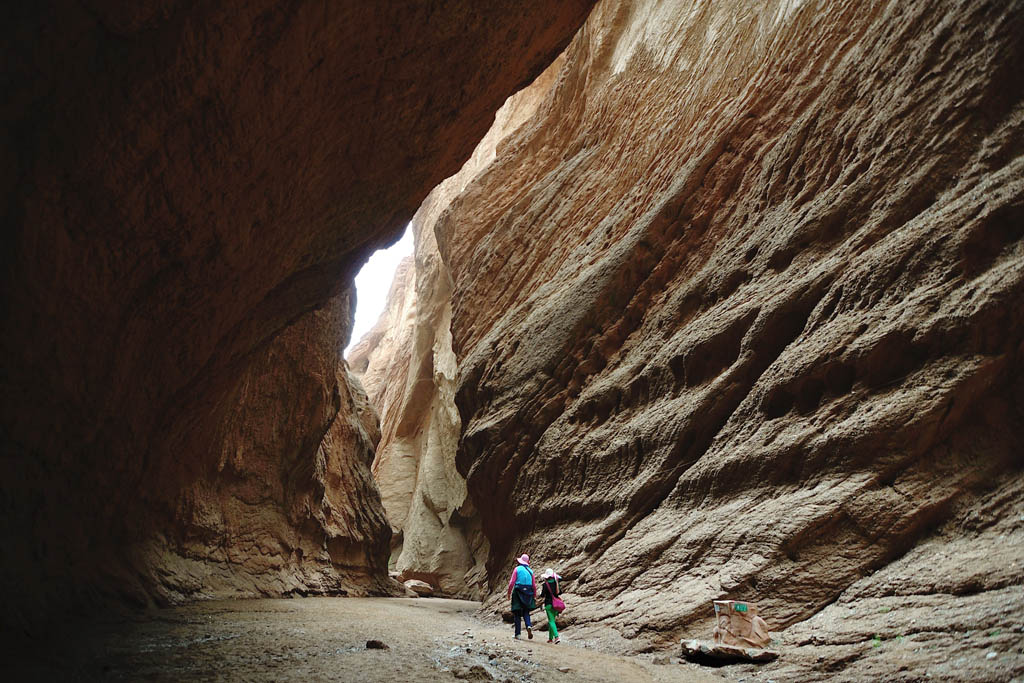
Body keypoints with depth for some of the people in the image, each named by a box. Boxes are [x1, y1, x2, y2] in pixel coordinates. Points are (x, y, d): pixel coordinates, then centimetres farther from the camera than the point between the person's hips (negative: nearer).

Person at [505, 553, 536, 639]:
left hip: (518, 593, -3)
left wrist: (509, 593, 5)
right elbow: (534, 585, 8)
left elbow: (512, 582, -7)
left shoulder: (517, 569, -2)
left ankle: (518, 633, 3)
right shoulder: (530, 571, 8)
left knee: (517, 614, 5)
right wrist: (535, 596, 17)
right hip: (528, 593, 3)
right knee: (526, 611, 14)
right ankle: (528, 625, -12)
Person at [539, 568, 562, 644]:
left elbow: (542, 595, -9)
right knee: (551, 620, 18)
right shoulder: (556, 583, 3)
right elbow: (560, 593, 9)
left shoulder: (545, 584, -10)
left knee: (551, 621, -4)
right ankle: (550, 638, 22)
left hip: (549, 604, -5)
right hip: (556, 604, 5)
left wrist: (541, 588, 8)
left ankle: (556, 637, -21)